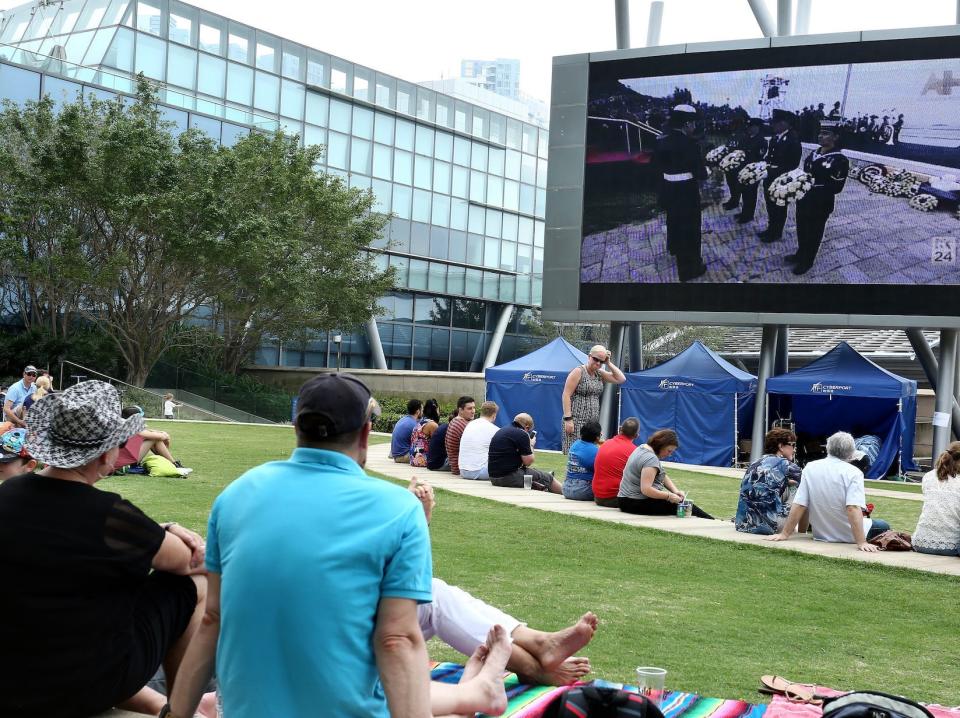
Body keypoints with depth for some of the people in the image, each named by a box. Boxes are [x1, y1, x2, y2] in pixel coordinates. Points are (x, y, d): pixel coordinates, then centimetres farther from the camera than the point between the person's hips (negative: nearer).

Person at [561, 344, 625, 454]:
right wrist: (568, 418, -17)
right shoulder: (578, 372, -5)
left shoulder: (599, 374, 14)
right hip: (577, 421, -6)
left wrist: (609, 363, 5)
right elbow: (566, 395, -10)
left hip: (593, 422, 6)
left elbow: (621, 379, 10)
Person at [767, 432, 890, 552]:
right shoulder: (854, 473, -15)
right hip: (849, 537, -4)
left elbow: (799, 506, -6)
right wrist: (861, 543, -30)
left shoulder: (810, 468, -4)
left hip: (820, 535, 4)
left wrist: (784, 534, -1)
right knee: (884, 526, 21)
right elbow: (853, 508, -26)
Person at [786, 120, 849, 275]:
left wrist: (813, 187, -27)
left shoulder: (840, 160, -18)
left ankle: (807, 262, 27)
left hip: (821, 205, -7)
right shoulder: (813, 154, 6)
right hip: (804, 200, 7)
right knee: (802, 230, 21)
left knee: (813, 233, 10)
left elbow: (836, 187, -21)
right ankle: (801, 254, 42)